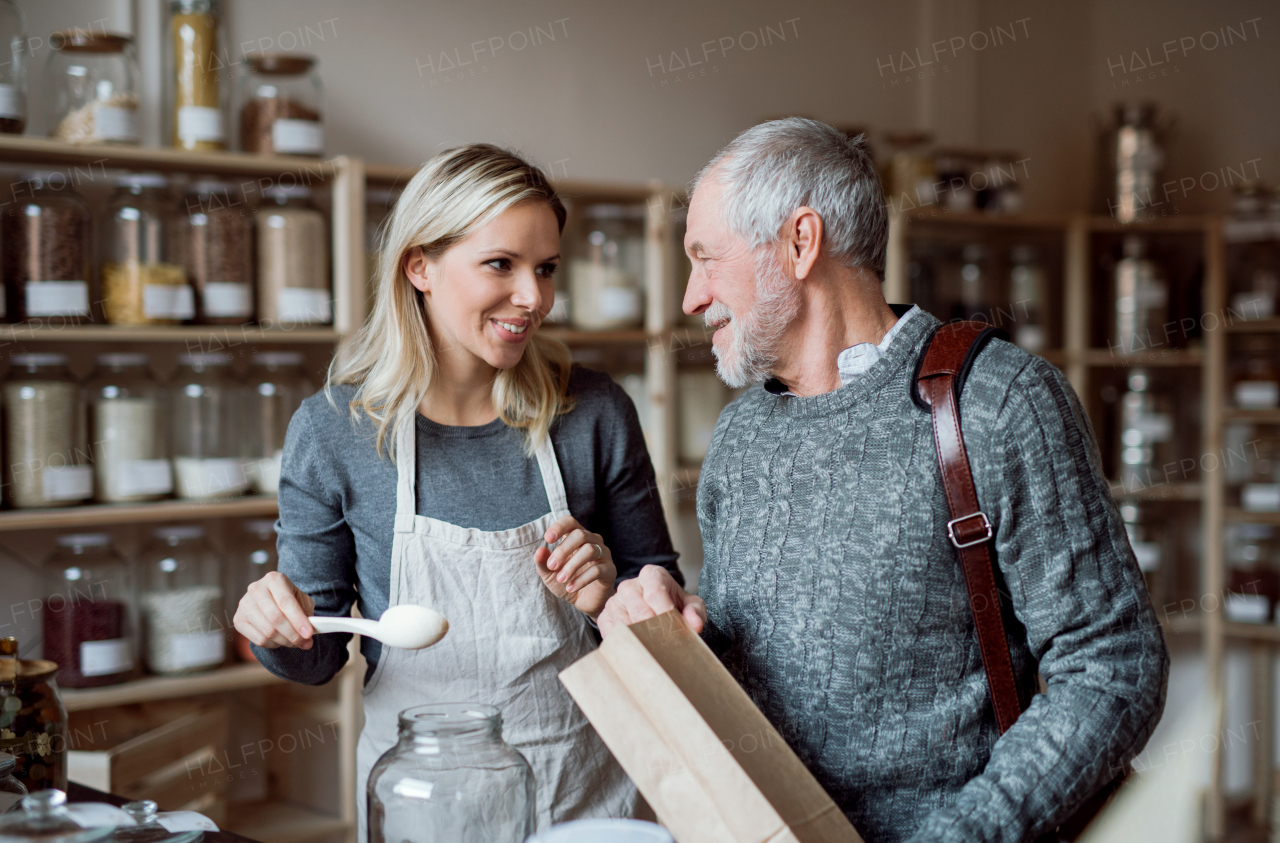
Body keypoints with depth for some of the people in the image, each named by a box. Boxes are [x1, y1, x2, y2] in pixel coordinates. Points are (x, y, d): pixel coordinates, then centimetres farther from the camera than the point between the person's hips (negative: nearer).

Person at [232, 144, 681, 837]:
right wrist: (277, 627, -22)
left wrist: (611, 594, -15)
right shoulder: (331, 431, -10)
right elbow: (317, 657, -1)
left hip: (583, 785, 1)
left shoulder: (595, 414, -8)